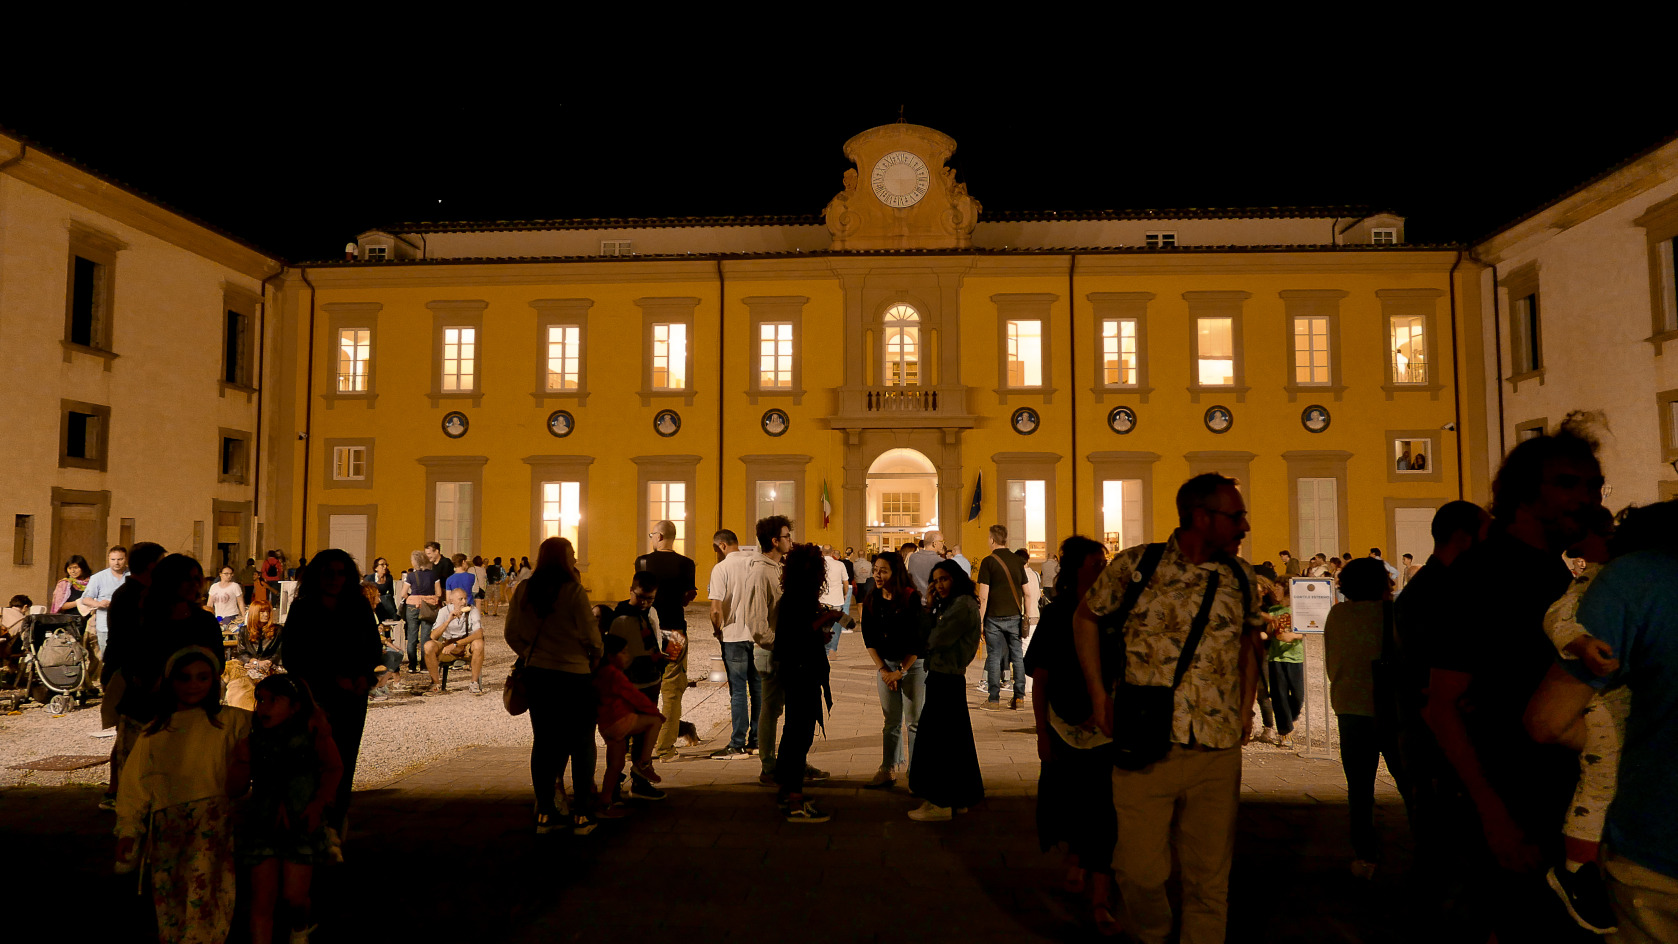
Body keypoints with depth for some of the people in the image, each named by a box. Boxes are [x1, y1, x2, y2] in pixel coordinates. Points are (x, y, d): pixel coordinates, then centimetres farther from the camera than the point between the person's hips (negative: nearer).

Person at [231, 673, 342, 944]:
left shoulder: (311, 732, -7)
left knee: (295, 895, -1)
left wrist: (318, 803, -8)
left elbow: (334, 768, 1)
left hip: (301, 823, -2)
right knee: (262, 899, 0)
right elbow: (235, 788, 1)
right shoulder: (252, 738, -2)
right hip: (261, 825, 2)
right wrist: (242, 758, -15)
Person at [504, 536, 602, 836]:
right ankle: (582, 815, 11)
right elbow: (591, 636, -10)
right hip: (574, 676, -4)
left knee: (543, 742, 13)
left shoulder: (523, 590, -1)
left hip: (535, 675, 5)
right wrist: (595, 658, 10)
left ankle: (545, 814, 19)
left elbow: (512, 634, 5)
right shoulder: (574, 592, -15)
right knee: (581, 745, 8)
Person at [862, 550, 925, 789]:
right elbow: (869, 638, 4)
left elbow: (918, 640, -13)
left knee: (914, 720, 0)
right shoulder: (871, 601, 1)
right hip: (886, 664, 4)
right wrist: (883, 670, -4)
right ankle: (888, 770, 17)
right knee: (891, 721, 10)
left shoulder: (911, 599, -13)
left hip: (913, 663, -4)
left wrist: (900, 671, -12)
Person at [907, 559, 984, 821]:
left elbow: (937, 639, -19)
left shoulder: (963, 604, -15)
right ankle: (958, 798, 24)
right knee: (953, 740, 15)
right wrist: (930, 606, 1)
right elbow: (928, 637, 10)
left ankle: (940, 804, 3)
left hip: (946, 679, -10)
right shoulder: (952, 604, 17)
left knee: (937, 740, -4)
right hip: (947, 677, 10)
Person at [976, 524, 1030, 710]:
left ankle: (994, 699, 4)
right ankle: (1019, 697, 14)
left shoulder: (988, 562, -8)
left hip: (994, 617, -4)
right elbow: (1026, 592, 7)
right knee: (1017, 656, 11)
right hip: (1015, 615, 4)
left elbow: (983, 596, -11)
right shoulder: (1017, 560, 5)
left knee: (994, 657, 2)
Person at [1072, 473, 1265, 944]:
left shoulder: (1240, 576, 6)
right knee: (1141, 870, 4)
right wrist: (1099, 694, 2)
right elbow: (1085, 618, 8)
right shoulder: (1134, 565, -5)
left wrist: (1246, 707, 12)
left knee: (1210, 875, 9)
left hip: (1218, 751, 3)